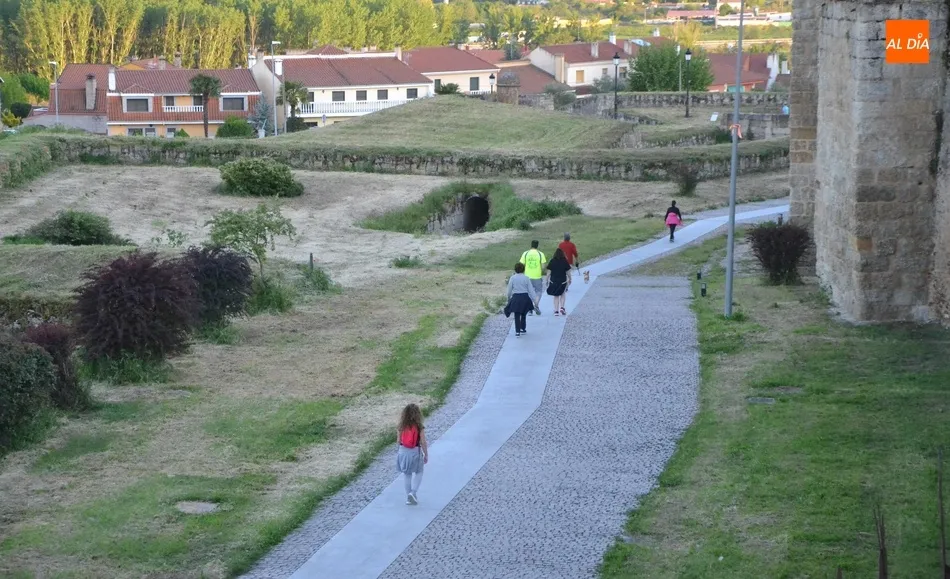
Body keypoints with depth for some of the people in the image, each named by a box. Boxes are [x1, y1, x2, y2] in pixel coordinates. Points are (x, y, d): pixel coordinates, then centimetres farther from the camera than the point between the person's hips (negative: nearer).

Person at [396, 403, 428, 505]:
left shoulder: (401, 427, -6)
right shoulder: (419, 428, -14)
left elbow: (398, 441, 0)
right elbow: (423, 443, -11)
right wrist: (426, 455, 1)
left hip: (403, 452, 3)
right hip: (415, 452, -3)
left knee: (407, 475, 17)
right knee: (418, 473, 17)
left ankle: (409, 497, 21)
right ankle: (413, 492, -3)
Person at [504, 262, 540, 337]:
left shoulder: (512, 278, -4)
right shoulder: (526, 278, -3)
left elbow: (509, 290, 0)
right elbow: (531, 290, -2)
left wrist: (509, 299, 16)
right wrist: (535, 301, 1)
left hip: (516, 298, -2)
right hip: (525, 297, 2)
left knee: (517, 316, 3)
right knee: (523, 314, 19)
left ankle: (517, 332, -5)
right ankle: (523, 329, 33)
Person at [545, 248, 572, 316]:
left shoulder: (552, 261, -4)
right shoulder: (565, 261, -6)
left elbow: (549, 272, -3)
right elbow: (568, 272, -1)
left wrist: (547, 280, 6)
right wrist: (570, 279, 14)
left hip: (553, 281, 1)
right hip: (563, 281, -1)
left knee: (556, 296, 13)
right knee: (562, 294, 21)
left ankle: (556, 311, 9)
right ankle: (562, 307, 4)